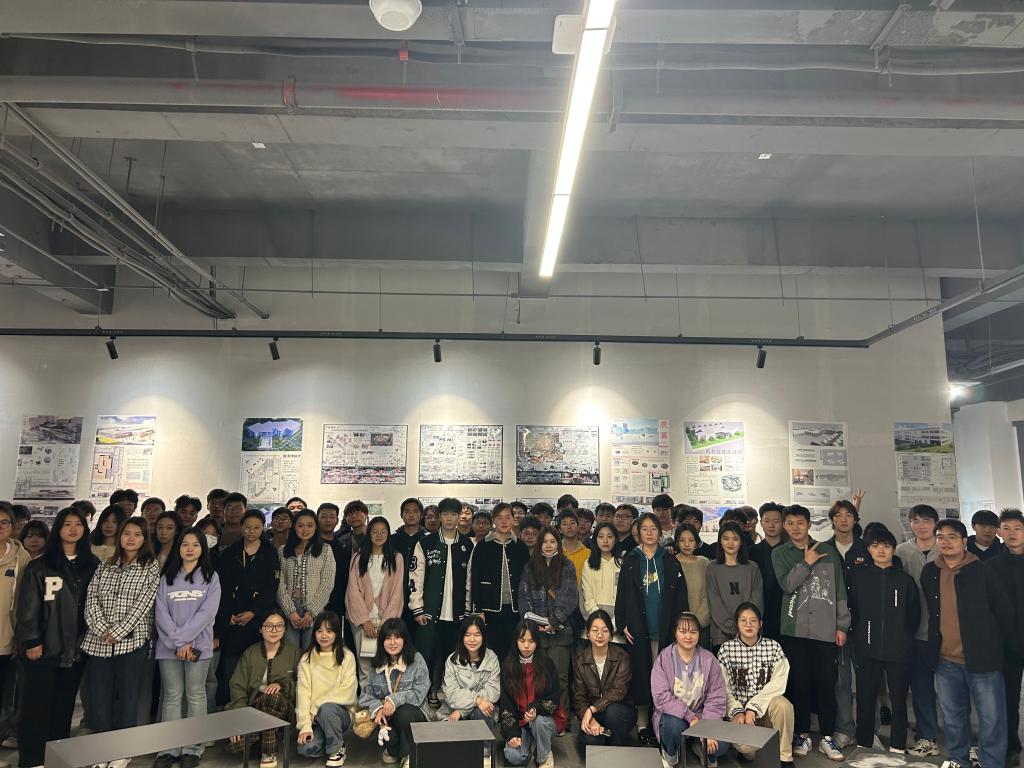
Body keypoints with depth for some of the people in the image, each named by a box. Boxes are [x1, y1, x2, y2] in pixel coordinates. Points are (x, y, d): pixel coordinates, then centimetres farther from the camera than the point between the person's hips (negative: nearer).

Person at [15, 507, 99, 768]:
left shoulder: (93, 565, 7)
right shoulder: (39, 566, -4)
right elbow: (28, 606, -5)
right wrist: (31, 641, -10)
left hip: (76, 649, 3)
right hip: (43, 649, -3)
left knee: (64, 707, 11)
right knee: (36, 707, 1)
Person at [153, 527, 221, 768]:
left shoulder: (210, 577, 3)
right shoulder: (167, 577, 9)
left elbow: (207, 613, -7)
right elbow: (161, 614, -1)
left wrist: (185, 640, -15)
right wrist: (178, 643, -12)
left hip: (198, 645, -2)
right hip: (169, 646, 2)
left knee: (195, 696, 4)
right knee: (172, 696, 7)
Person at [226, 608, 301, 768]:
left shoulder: (294, 653, 6)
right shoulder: (250, 653, 9)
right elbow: (238, 686, 2)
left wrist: (281, 684, -17)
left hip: (282, 705, -1)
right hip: (253, 706, 1)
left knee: (269, 696, -37)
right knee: (234, 743, -27)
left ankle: (269, 753, -19)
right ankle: (260, 736, 7)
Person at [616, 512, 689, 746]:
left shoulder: (670, 561, 7)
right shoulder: (630, 560, 4)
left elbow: (680, 596, 6)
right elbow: (621, 593, 2)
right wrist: (622, 624, -4)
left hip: (665, 629, 1)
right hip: (638, 628, -1)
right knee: (640, 675, 2)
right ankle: (643, 726, 12)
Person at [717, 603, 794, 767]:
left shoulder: (773, 646, -1)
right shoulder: (726, 649, -2)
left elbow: (778, 684, -10)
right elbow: (723, 688, -3)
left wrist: (753, 708, -18)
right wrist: (737, 711, -17)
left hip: (766, 705, 1)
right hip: (738, 706, -1)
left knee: (783, 705, -33)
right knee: (746, 746, -29)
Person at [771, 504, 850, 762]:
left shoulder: (828, 551, 8)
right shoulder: (780, 553, 6)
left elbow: (839, 589, 8)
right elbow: (787, 584, -9)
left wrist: (842, 625, 5)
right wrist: (807, 563, -9)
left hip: (826, 629, 0)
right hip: (795, 629, 0)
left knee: (826, 683, 2)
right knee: (799, 682, 4)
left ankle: (827, 737, 15)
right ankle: (802, 734, 18)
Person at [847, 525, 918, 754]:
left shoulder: (905, 579, 1)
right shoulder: (858, 575, 1)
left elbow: (914, 615, 9)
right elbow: (852, 608, 6)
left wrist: (904, 638, 7)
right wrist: (860, 635, 5)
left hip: (898, 650, 0)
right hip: (867, 650, 0)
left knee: (899, 701, 8)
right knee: (865, 700, 6)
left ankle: (897, 748, 22)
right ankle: (863, 745, 19)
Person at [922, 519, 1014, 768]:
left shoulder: (981, 571, -7)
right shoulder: (929, 573, 4)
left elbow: (1003, 611, -1)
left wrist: (1010, 644, 2)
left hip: (982, 659, -4)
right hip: (945, 661, 4)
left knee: (992, 720, 1)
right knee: (953, 718, 16)